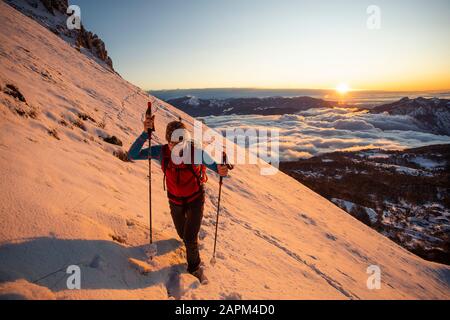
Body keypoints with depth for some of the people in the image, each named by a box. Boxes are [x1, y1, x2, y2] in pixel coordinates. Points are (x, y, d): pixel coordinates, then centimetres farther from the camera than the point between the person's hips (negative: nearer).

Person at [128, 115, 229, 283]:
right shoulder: (161, 152, -23)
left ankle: (195, 267, 25)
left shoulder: (197, 153, -30)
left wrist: (221, 171, -48)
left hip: (196, 199, -3)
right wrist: (145, 133, -39)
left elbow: (215, 166, -22)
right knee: (183, 234, 23)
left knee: (190, 239, -7)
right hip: (175, 201, 3)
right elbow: (132, 155, -26)